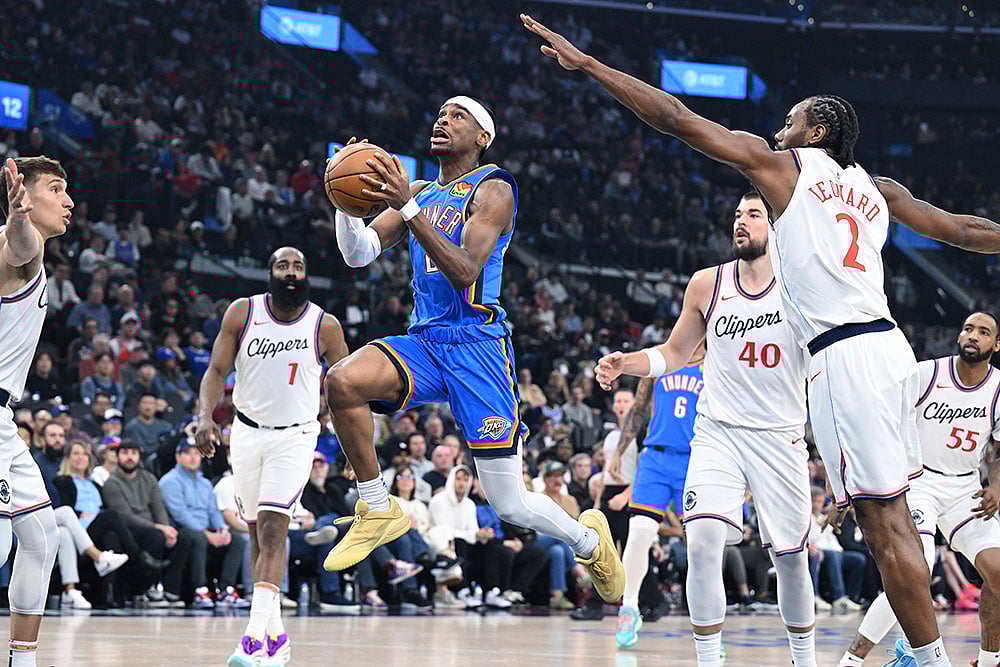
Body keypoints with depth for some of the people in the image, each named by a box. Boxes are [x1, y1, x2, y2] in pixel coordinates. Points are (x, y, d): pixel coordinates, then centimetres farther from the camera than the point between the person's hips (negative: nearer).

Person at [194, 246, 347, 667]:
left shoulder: (325, 326, -8)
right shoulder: (242, 313, -5)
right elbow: (217, 370, -4)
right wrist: (206, 417, -19)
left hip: (295, 436, -3)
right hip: (247, 432, 3)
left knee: (272, 530, -17)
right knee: (258, 535, 10)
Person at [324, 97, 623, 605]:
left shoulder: (492, 190, -5)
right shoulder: (419, 194, 16)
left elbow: (464, 271, -19)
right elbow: (358, 254, 9)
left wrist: (407, 207, -27)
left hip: (477, 343, -6)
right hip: (424, 343, 6)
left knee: (509, 504, -4)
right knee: (341, 381, -27)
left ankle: (589, 540, 28)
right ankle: (378, 511, -11)